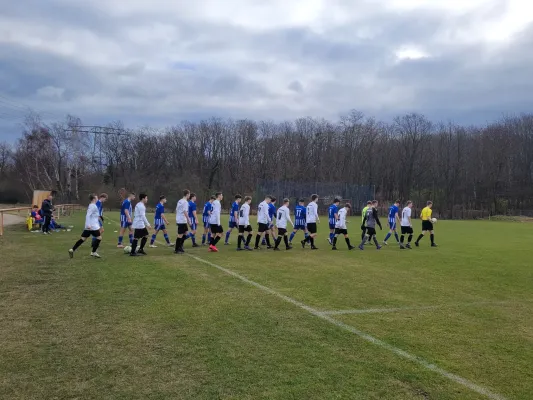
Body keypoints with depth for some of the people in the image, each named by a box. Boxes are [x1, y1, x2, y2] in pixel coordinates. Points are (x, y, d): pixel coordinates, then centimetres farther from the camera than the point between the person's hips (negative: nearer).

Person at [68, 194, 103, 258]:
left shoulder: (92, 206, 17)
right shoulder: (93, 206, -12)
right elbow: (88, 215, -21)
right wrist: (88, 225, -26)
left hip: (88, 227, 10)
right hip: (93, 226, -10)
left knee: (83, 238, 10)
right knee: (99, 237, -2)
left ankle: (72, 250, 7)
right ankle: (93, 252, 2)